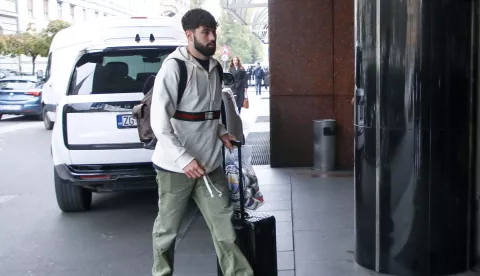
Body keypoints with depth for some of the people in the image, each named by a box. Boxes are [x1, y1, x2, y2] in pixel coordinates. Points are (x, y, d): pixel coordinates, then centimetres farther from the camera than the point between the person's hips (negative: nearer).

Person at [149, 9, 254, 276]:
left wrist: (220, 131, 2)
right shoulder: (173, 67, -13)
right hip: (175, 165, -5)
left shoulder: (214, 67, 9)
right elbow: (159, 121, -18)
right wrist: (184, 158, -27)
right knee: (167, 228, 10)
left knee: (224, 223, 6)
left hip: (210, 163, 6)